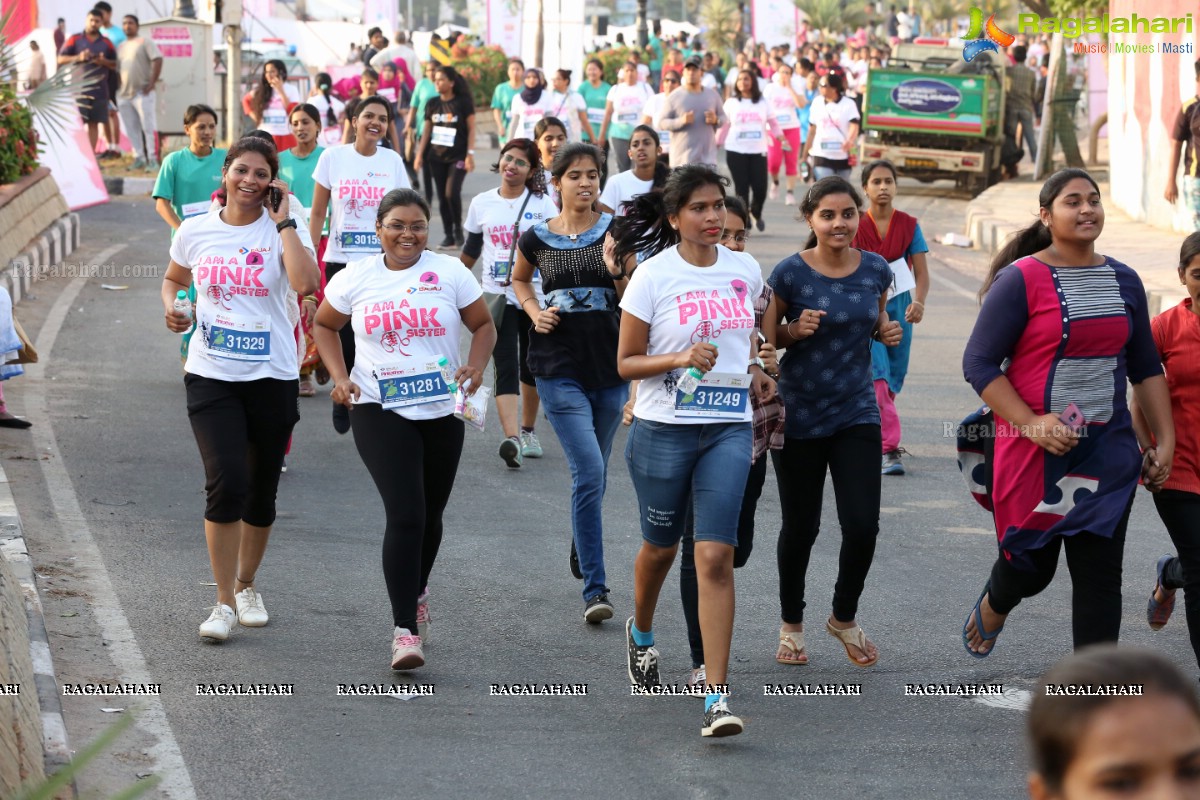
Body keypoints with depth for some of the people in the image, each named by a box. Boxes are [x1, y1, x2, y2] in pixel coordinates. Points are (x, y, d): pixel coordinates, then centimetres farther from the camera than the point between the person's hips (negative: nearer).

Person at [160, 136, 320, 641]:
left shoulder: (283, 230, -4)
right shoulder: (196, 231, 3)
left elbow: (305, 283, -24)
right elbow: (173, 279, 21)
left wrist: (283, 222, -16)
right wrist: (172, 309, 0)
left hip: (272, 377, 0)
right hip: (211, 375, 0)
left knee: (261, 491, 11)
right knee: (226, 484, -15)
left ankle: (247, 585, 35)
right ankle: (224, 603, -5)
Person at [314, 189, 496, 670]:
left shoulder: (450, 273, -1)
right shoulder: (355, 279, 0)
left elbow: (483, 326, 8)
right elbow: (325, 325, 15)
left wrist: (475, 367, -11)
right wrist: (339, 377, 1)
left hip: (442, 410, 2)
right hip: (379, 410, -2)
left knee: (430, 516, 15)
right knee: (404, 515, -16)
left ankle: (416, 591, 44)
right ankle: (406, 629, -14)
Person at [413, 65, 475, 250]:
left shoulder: (463, 103, -5)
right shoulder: (432, 104, 7)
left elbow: (471, 129, -4)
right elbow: (426, 130, 12)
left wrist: (470, 154, -11)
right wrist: (419, 155, 7)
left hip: (458, 156, -4)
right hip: (437, 157, 4)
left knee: (452, 193, -17)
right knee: (442, 197, 3)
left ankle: (458, 230, 3)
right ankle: (449, 235, 11)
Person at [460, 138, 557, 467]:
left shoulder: (543, 204, 2)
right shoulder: (482, 204, 7)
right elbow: (471, 251, 18)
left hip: (537, 295, 0)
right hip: (498, 296, 0)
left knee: (531, 366, 12)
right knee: (506, 368, -13)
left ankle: (528, 431, 31)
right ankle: (512, 438, -26)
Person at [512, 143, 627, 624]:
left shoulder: (616, 232, 0)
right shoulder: (537, 239, 1)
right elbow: (518, 279, 22)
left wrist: (619, 263, -23)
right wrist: (533, 310, 4)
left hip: (609, 363, 2)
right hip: (559, 368, -2)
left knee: (594, 472, 16)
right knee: (589, 471, -15)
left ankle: (582, 550, 44)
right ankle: (595, 589, -14)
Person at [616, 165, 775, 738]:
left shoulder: (746, 271, 5)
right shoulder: (653, 276, -7)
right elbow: (626, 363, -5)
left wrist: (751, 372, 9)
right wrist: (681, 358, -20)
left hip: (728, 431, 2)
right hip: (662, 430, -2)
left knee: (715, 557, -11)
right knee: (661, 545, 16)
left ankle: (717, 695, -13)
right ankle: (641, 633, 50)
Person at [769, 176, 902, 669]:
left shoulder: (875, 270, 0)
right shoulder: (791, 273, -10)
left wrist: (887, 331, -4)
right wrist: (796, 330, -20)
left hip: (856, 412, 2)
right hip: (800, 414, -2)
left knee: (863, 525, -7)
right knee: (800, 527, 8)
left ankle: (844, 618, 20)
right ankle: (791, 624, 31)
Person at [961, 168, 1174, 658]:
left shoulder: (1123, 281, 8)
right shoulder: (1020, 279, -9)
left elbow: (1146, 369, 16)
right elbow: (979, 363, -10)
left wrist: (1165, 440, 8)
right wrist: (1033, 424, -20)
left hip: (1107, 449, 4)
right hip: (1035, 450, -4)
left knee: (1100, 576, -1)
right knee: (1031, 565, 9)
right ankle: (991, 610, 45)